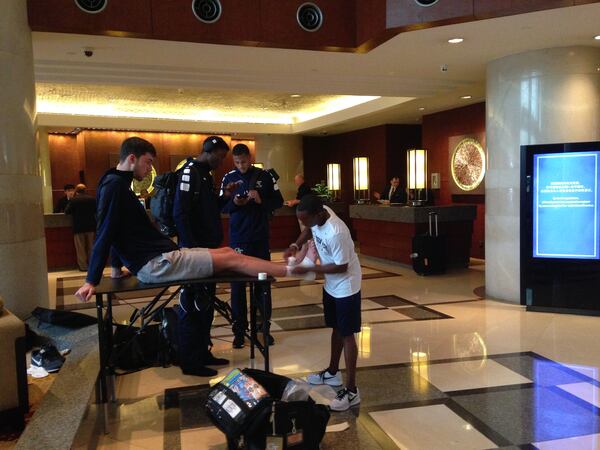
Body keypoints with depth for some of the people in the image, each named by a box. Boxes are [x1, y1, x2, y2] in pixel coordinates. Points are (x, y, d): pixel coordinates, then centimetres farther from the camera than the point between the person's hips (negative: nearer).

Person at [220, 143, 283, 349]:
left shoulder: (264, 176, 0)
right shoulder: (228, 178, 2)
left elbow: (278, 201, 2)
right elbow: (222, 207, 4)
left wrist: (261, 201, -16)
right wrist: (234, 203, -17)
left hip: (260, 238, 0)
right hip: (237, 238, 0)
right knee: (237, 284, 2)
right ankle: (239, 329, 12)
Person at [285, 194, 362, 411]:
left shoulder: (336, 233, -35)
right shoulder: (318, 214, -11)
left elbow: (341, 267, -26)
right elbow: (309, 230, 12)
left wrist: (308, 269, -21)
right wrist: (296, 245, -6)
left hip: (346, 286, -8)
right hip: (331, 284, 8)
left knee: (346, 334, -3)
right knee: (336, 328, 21)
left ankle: (352, 390, 6)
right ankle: (333, 372, 38)